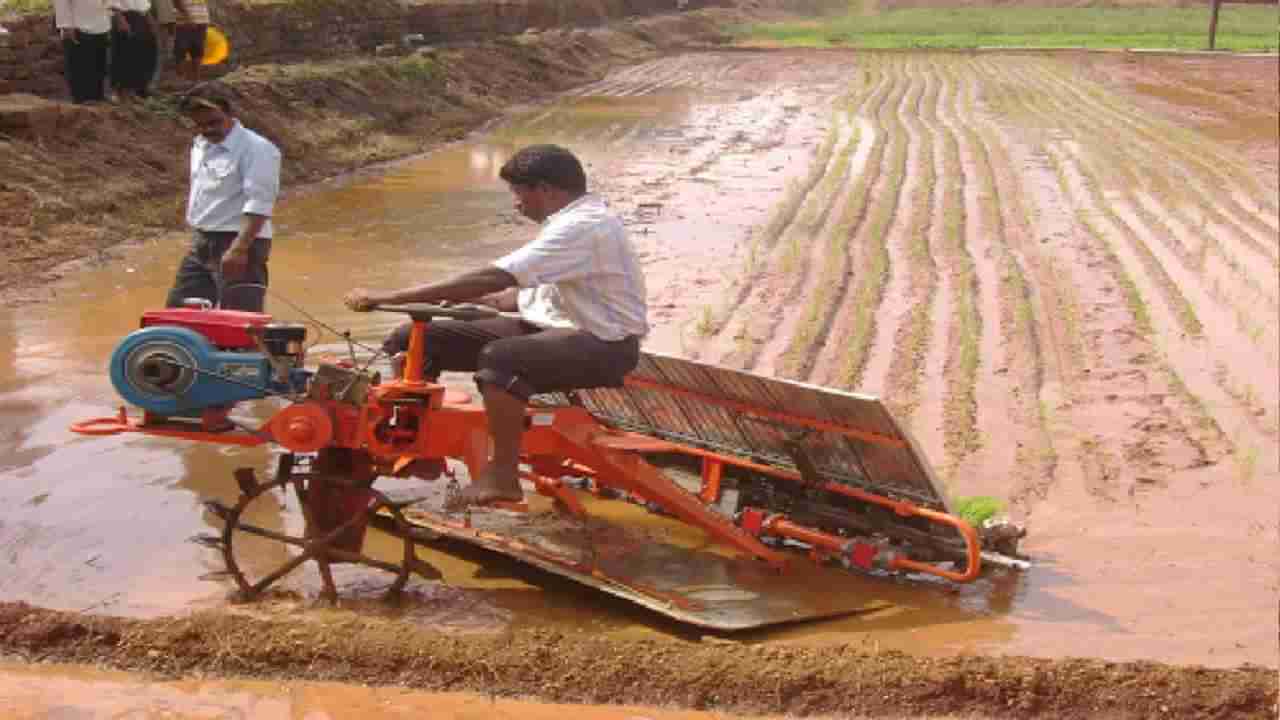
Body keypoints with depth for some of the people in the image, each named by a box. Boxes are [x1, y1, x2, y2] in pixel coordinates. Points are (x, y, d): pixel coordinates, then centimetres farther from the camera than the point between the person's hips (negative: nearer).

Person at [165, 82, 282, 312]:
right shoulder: (200, 145, 13)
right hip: (202, 242, 9)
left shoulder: (256, 149, -15)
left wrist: (239, 248, -30)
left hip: (238, 242, -9)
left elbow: (258, 205, -23)